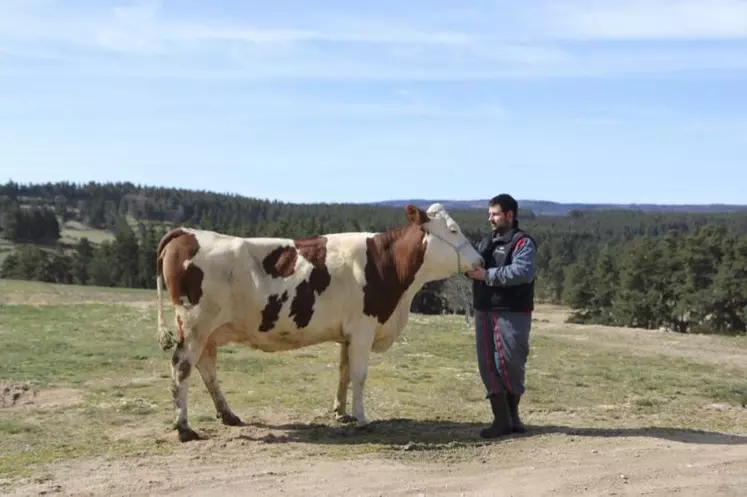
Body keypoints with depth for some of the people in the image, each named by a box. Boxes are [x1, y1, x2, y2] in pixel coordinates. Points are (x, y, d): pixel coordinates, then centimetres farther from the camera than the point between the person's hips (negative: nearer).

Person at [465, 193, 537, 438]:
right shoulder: (486, 241, 17)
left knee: (509, 363, -5)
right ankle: (502, 419, 9)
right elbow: (473, 262, 25)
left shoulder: (523, 242, -7)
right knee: (488, 365, 3)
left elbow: (523, 272, -23)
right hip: (484, 311, 7)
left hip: (512, 313, -7)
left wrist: (488, 275, -24)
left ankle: (512, 413, 16)